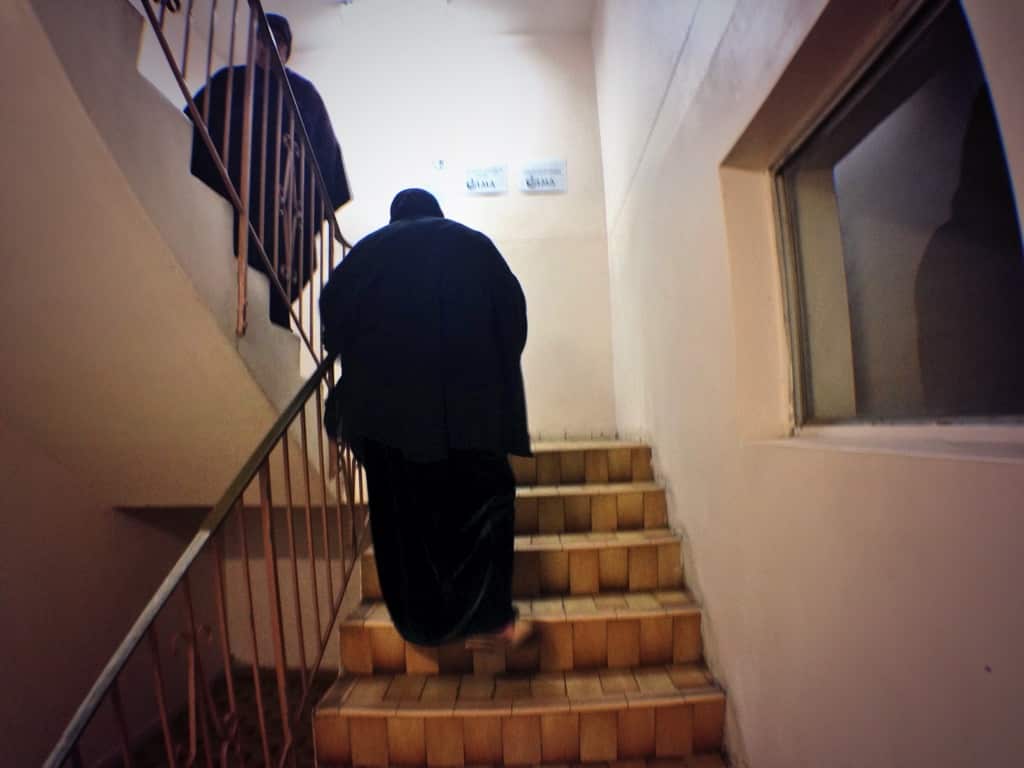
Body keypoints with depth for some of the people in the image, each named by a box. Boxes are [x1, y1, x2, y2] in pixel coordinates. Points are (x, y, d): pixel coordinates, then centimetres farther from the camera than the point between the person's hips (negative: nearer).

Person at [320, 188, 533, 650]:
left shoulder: (370, 249, 16)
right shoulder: (473, 244, 15)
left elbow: (333, 308, 8)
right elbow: (513, 308, 9)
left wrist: (358, 361, 20)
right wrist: (496, 369, 16)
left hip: (386, 401, 2)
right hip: (468, 399, -1)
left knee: (403, 510, 9)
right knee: (479, 500, 5)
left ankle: (421, 622, 19)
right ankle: (487, 620, 4)